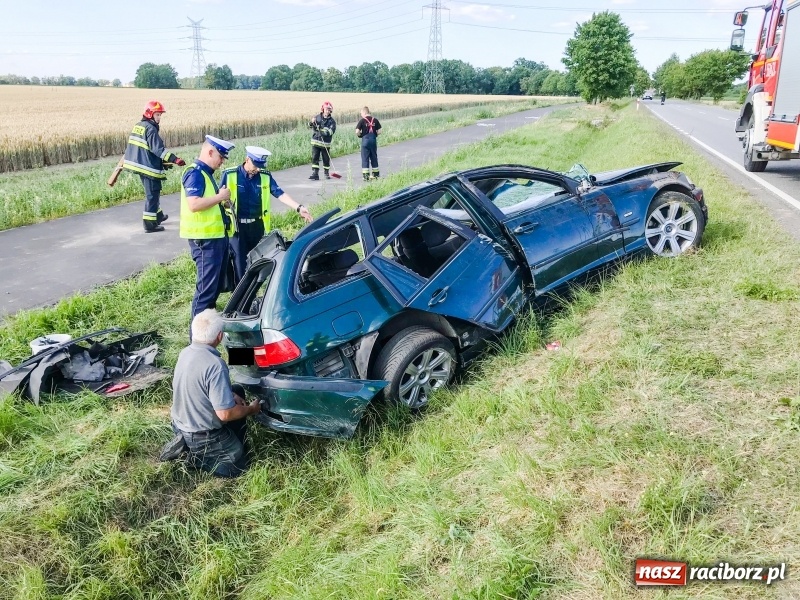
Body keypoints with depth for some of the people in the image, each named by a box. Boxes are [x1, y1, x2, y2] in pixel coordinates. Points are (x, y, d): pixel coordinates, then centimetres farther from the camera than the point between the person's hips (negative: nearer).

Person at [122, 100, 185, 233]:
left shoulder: (138, 126, 13)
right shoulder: (151, 129, -16)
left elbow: (134, 145, 19)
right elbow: (158, 149, -26)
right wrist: (174, 160, -30)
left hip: (140, 165, 10)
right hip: (149, 167, -10)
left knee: (153, 192, 24)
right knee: (152, 195, -2)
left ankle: (158, 215, 39)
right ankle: (150, 224, 1)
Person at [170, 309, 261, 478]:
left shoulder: (186, 352, -5)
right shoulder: (215, 365, -30)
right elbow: (225, 414, -27)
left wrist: (231, 395, 7)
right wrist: (251, 410, -9)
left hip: (180, 424, 8)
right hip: (202, 436, -8)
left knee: (237, 391, 21)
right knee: (241, 463, 10)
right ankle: (198, 455, -3)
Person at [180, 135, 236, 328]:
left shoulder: (206, 173, 16)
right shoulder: (195, 173, -15)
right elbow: (194, 204, -27)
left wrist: (221, 200, 6)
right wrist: (220, 197, -18)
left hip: (215, 235, 10)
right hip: (204, 238, -10)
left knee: (216, 283, 18)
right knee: (206, 286, -7)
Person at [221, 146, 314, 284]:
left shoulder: (265, 176, -1)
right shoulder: (229, 175, -8)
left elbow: (280, 194, -10)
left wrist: (299, 208, -21)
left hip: (257, 226, 3)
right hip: (237, 226, -3)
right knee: (240, 264, -1)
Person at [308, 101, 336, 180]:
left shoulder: (332, 121, -2)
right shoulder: (317, 117, 5)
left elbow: (331, 131, -15)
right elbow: (310, 125, 10)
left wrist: (322, 129, -25)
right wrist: (312, 122, -13)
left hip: (325, 143, -1)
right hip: (315, 141, 1)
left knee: (326, 159, 7)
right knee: (314, 158, -5)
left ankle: (327, 173, 25)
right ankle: (315, 174, -4)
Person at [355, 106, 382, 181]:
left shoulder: (362, 121, -7)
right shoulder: (375, 120, 4)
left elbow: (357, 132, -12)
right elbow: (379, 131, 3)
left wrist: (360, 135, 8)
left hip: (365, 140, -4)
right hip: (373, 140, 4)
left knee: (365, 158, 1)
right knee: (374, 157, 15)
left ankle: (365, 176, -3)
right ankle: (376, 174, 23)